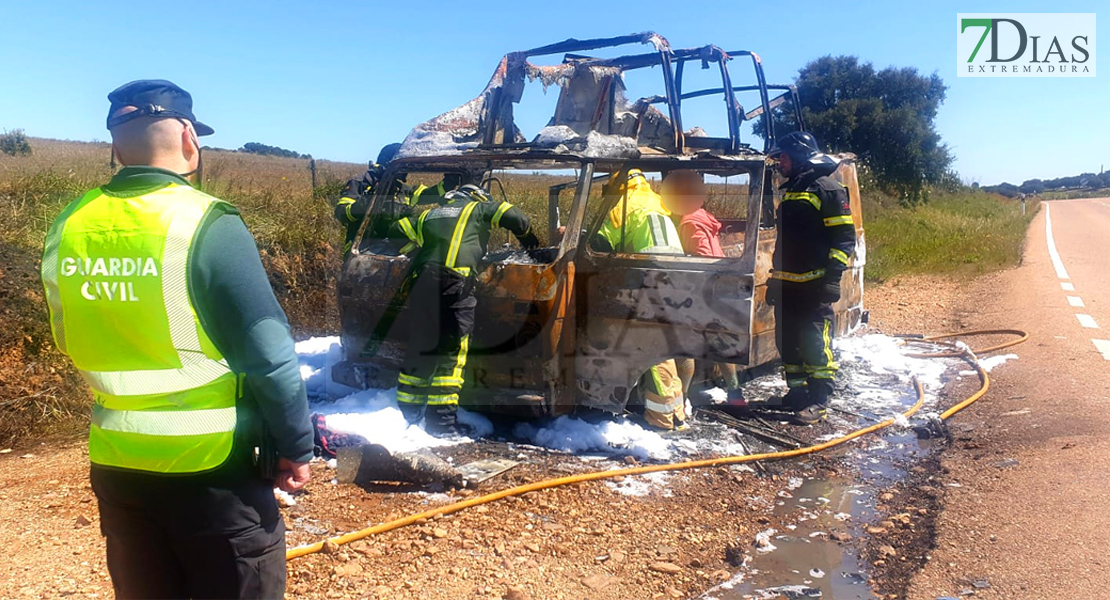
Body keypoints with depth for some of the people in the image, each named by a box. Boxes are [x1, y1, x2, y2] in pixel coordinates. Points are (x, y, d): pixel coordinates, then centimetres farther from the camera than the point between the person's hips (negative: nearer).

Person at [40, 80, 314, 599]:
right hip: (212, 462, -5)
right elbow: (270, 356, -17)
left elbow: (73, 344, 12)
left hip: (115, 462, 6)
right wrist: (295, 444, -8)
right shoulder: (206, 224, -17)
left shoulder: (67, 228, 0)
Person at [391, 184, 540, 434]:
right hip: (455, 283, -5)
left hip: (422, 282, 5)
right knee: (451, 351, -4)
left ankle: (406, 415, 17)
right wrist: (529, 240, 29)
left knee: (421, 348, 12)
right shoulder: (477, 209, 19)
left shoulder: (429, 214, 32)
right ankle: (441, 421, -7)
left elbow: (401, 229, 24)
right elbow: (514, 216, 12)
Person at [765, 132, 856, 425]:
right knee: (787, 341, 12)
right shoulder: (789, 191, 21)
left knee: (815, 344, -6)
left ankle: (818, 400, 1)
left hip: (813, 286, -9)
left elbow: (844, 238, -11)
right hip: (786, 284, 9)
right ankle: (797, 392, 24)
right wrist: (774, 279, 24)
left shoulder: (828, 189, -6)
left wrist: (832, 277, -18)